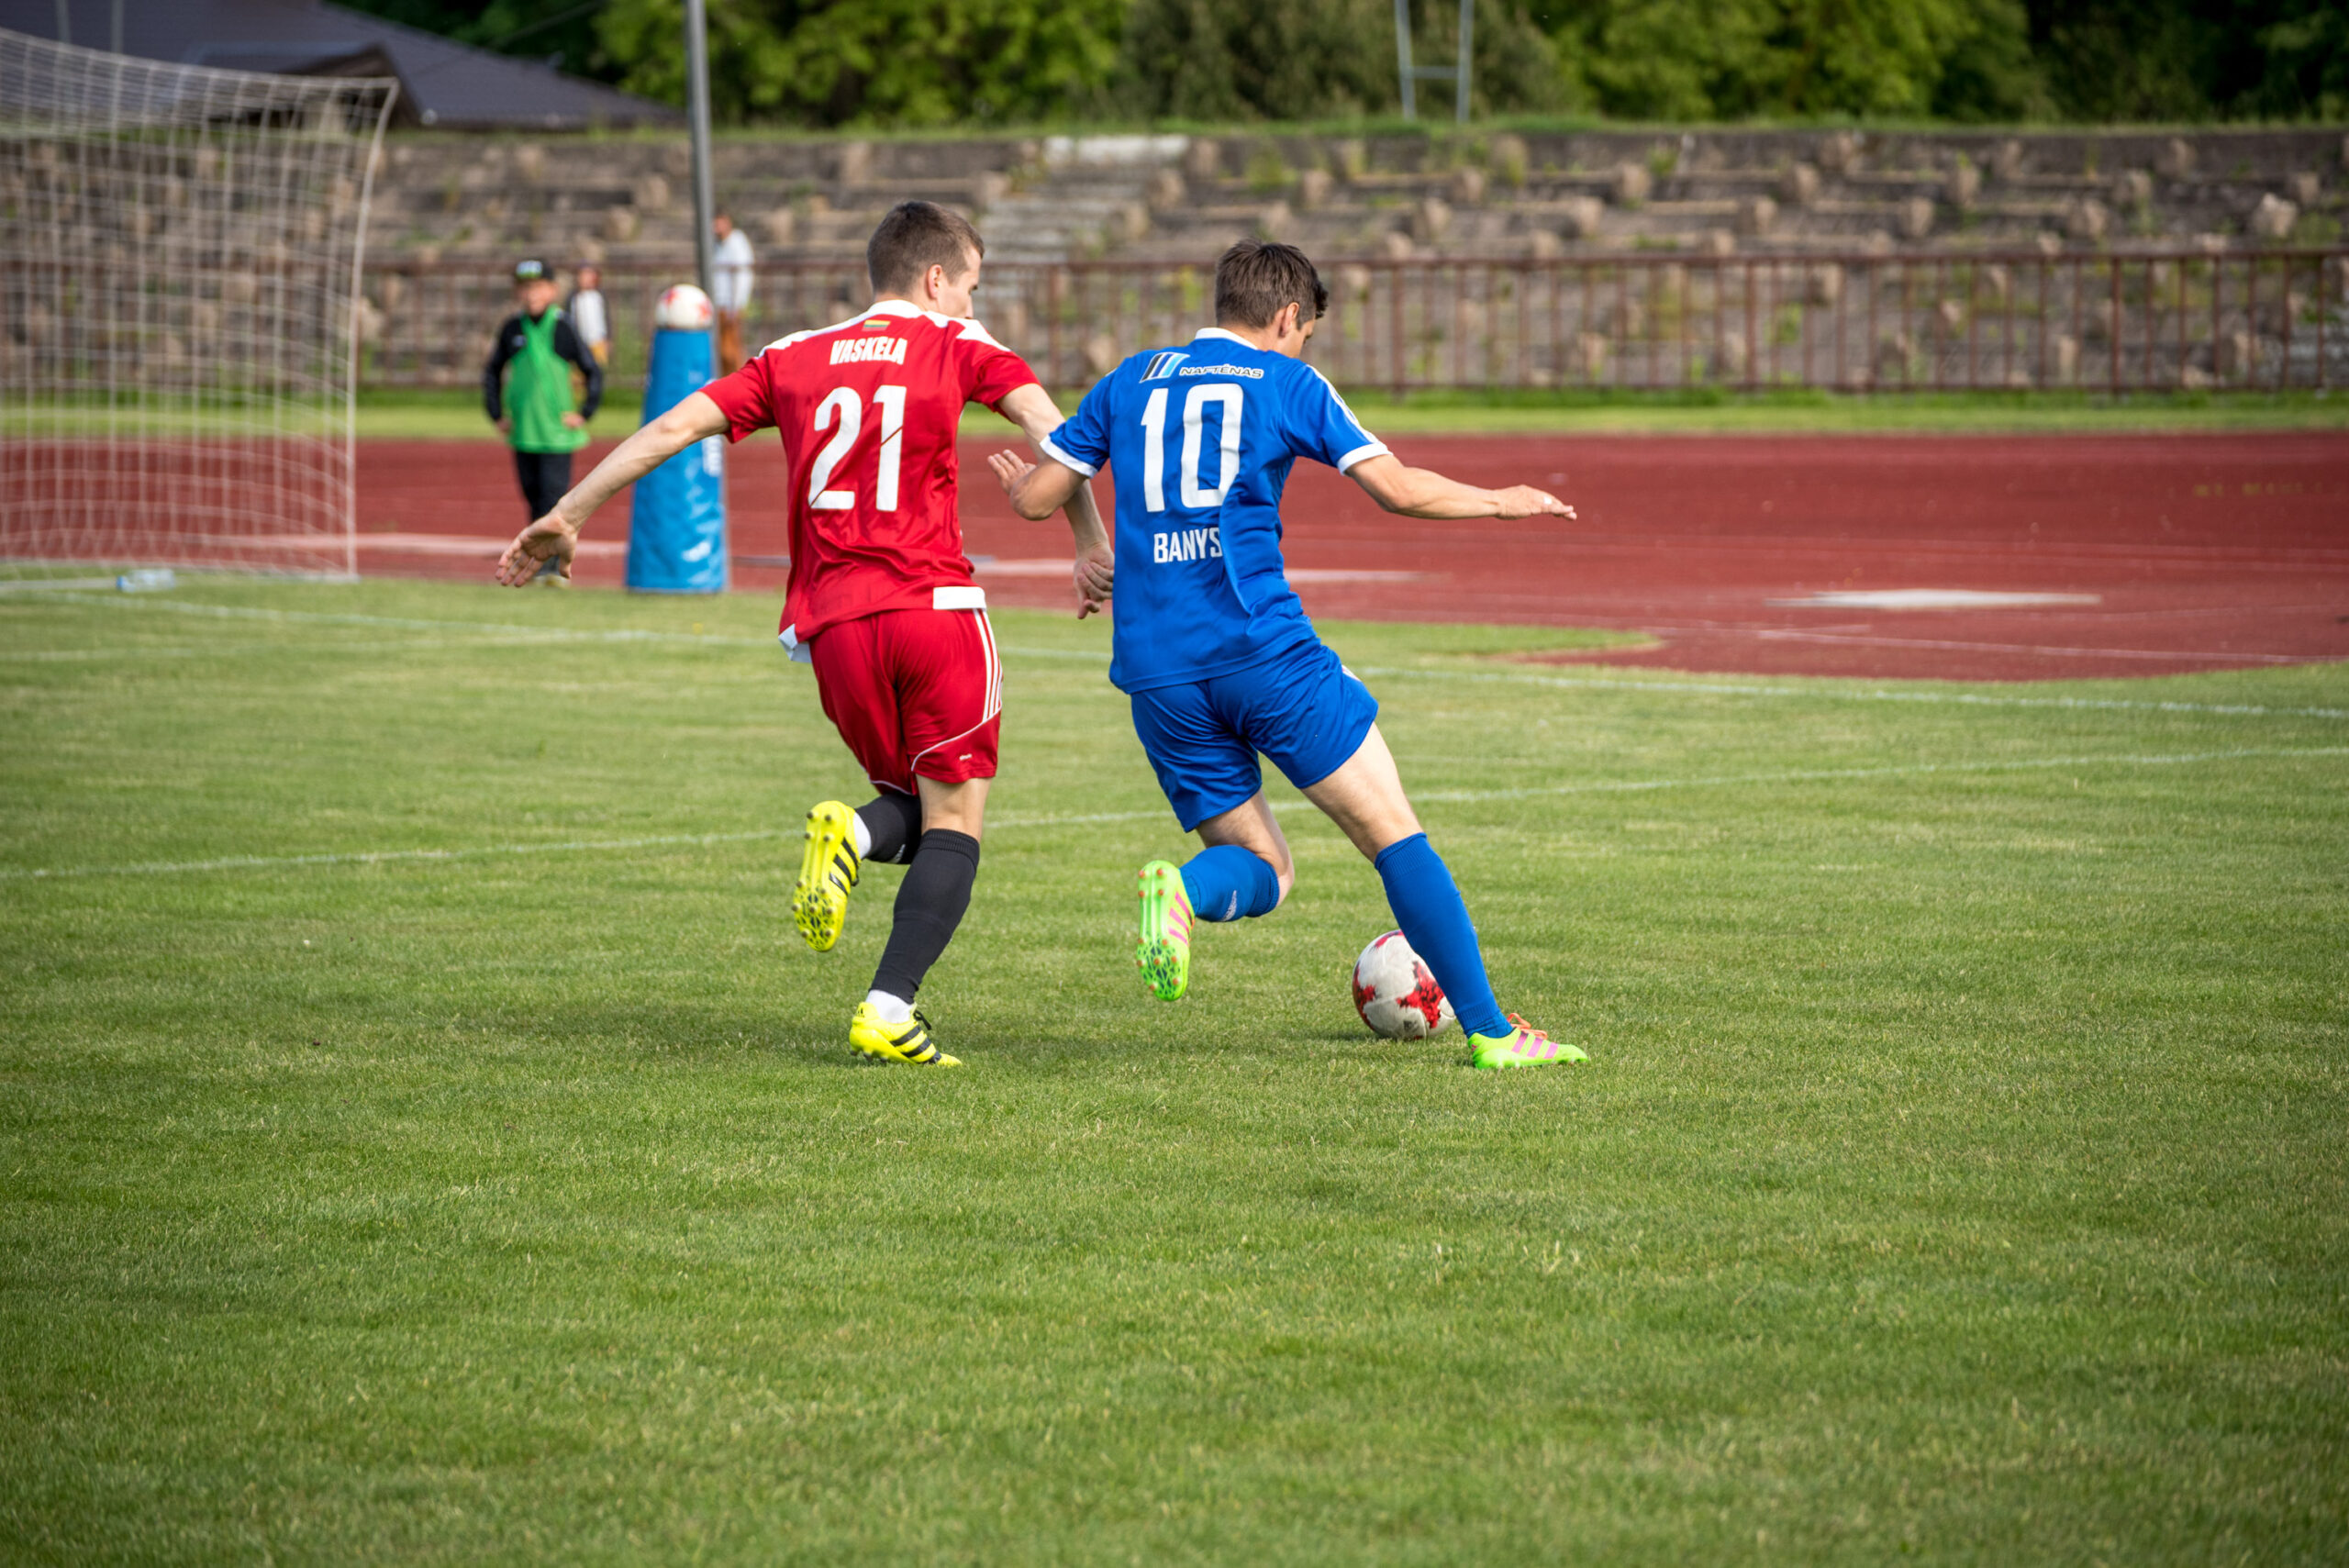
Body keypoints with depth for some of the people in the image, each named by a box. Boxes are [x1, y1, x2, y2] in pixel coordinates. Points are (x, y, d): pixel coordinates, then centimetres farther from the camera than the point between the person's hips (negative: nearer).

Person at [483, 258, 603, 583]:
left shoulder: (563, 328, -4)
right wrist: (496, 414, 10)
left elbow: (594, 372, 2)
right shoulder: (511, 329, 5)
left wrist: (584, 414, -3)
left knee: (553, 496, -11)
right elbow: (492, 373, 17)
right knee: (533, 497, 9)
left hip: (557, 431, -4)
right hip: (522, 432, 4)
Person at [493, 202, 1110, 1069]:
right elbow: (1050, 427, -6)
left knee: (907, 803, 21)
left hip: (832, 623, 4)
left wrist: (568, 515, 15)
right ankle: (889, 1007, -14)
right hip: (933, 604, -4)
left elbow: (673, 426, 11)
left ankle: (857, 834, -15)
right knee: (954, 822, 3)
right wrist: (1092, 547, 2)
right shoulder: (954, 345, 8)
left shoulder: (793, 358, 17)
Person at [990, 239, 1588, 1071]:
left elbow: (1036, 497, 16)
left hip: (1155, 671, 4)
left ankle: (1182, 888, -21)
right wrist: (1503, 501, 14)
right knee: (1394, 836, 5)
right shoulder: (1288, 383, 5)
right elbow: (1399, 488, -2)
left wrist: (1017, 479, 40)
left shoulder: (1130, 382, 16)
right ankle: (1491, 1032, -1)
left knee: (1264, 869, 14)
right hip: (1265, 650, -4)